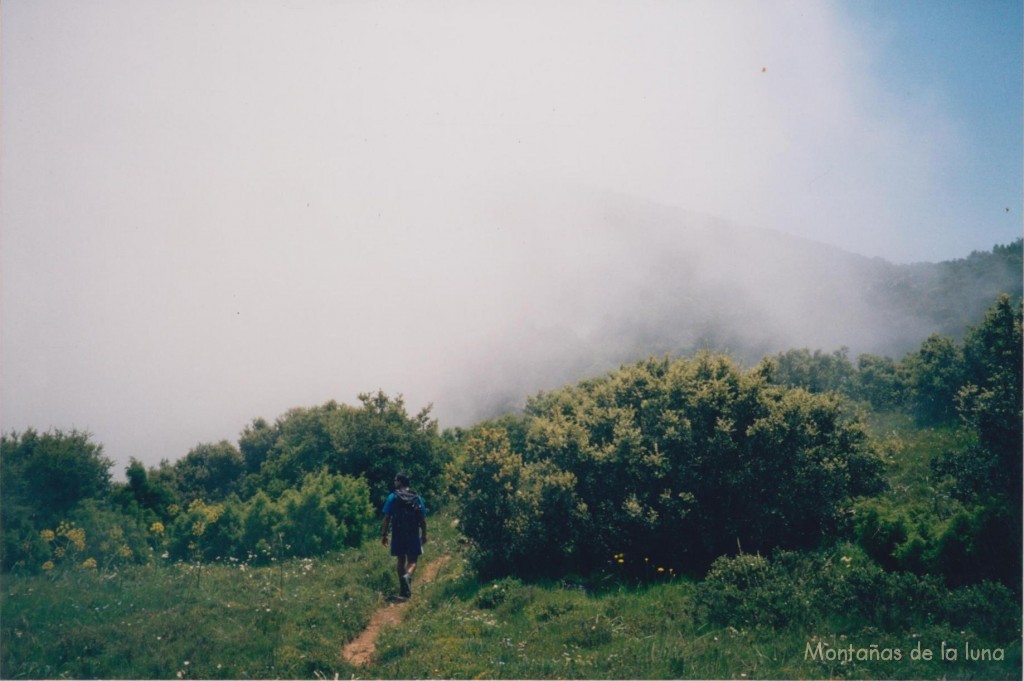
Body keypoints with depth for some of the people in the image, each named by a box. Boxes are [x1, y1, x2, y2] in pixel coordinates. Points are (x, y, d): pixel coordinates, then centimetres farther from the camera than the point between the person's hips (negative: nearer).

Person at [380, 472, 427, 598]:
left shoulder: (392, 497, -3)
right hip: (413, 534, 0)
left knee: (401, 560, 14)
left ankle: (403, 588, 17)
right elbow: (423, 519, 3)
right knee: (412, 560, 7)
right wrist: (424, 535, 13)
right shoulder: (417, 498, 2)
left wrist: (384, 535, 2)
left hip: (398, 534, 0)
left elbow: (387, 518, -5)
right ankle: (408, 576, -24)